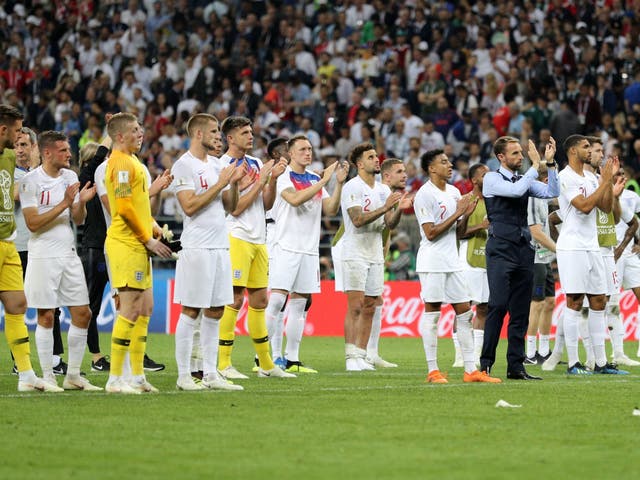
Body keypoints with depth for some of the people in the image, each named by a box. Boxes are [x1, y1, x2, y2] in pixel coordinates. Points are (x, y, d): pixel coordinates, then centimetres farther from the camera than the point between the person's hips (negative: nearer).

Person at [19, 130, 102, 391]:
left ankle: (73, 375, 12)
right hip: (43, 257, -6)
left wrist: (82, 202, -8)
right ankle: (47, 376, 4)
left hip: (69, 254, 6)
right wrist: (64, 204, -20)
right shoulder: (31, 181, -9)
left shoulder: (70, 177, 10)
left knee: (82, 314, 4)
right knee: (46, 316, -3)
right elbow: (32, 223, -16)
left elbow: (79, 220, 12)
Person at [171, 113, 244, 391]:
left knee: (215, 312, 8)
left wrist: (234, 182, 1)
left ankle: (210, 374, 12)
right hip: (196, 248, -8)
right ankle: (183, 376, 0)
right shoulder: (183, 165, -9)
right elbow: (189, 206, -18)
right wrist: (220, 183, -15)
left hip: (220, 247, 8)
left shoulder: (216, 165, 15)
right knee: (190, 311, -4)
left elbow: (230, 207, 18)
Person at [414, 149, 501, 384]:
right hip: (432, 261, -8)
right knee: (432, 313, -3)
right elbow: (431, 233, -16)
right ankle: (433, 371, 0)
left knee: (465, 312, 5)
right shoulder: (425, 195, -10)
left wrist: (467, 214, -1)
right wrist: (457, 213, -15)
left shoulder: (454, 192, 14)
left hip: (452, 261, 8)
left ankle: (471, 370, 7)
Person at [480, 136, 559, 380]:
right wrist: (536, 165, -13)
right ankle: (486, 363, -9)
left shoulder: (524, 179, 15)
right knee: (498, 306, -13)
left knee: (520, 312, 5)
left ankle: (516, 366, 7)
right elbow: (516, 191, -19)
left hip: (523, 250, 6)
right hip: (500, 250, -6)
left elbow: (552, 192, 4)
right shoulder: (492, 179, -2)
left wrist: (550, 163, -4)